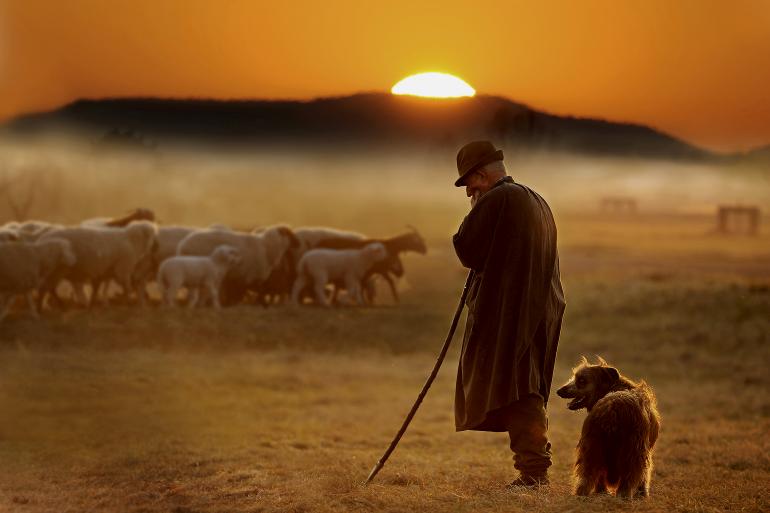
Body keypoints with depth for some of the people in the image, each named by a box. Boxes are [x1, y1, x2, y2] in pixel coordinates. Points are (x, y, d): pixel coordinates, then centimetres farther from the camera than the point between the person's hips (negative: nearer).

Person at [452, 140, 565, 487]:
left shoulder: (495, 200, -12)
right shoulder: (537, 202, 17)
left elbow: (467, 251, -11)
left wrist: (472, 213, 1)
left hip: (506, 313, -9)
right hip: (542, 311, 9)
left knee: (516, 395, -6)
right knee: (530, 395, 14)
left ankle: (533, 468, -10)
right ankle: (536, 467, 16)